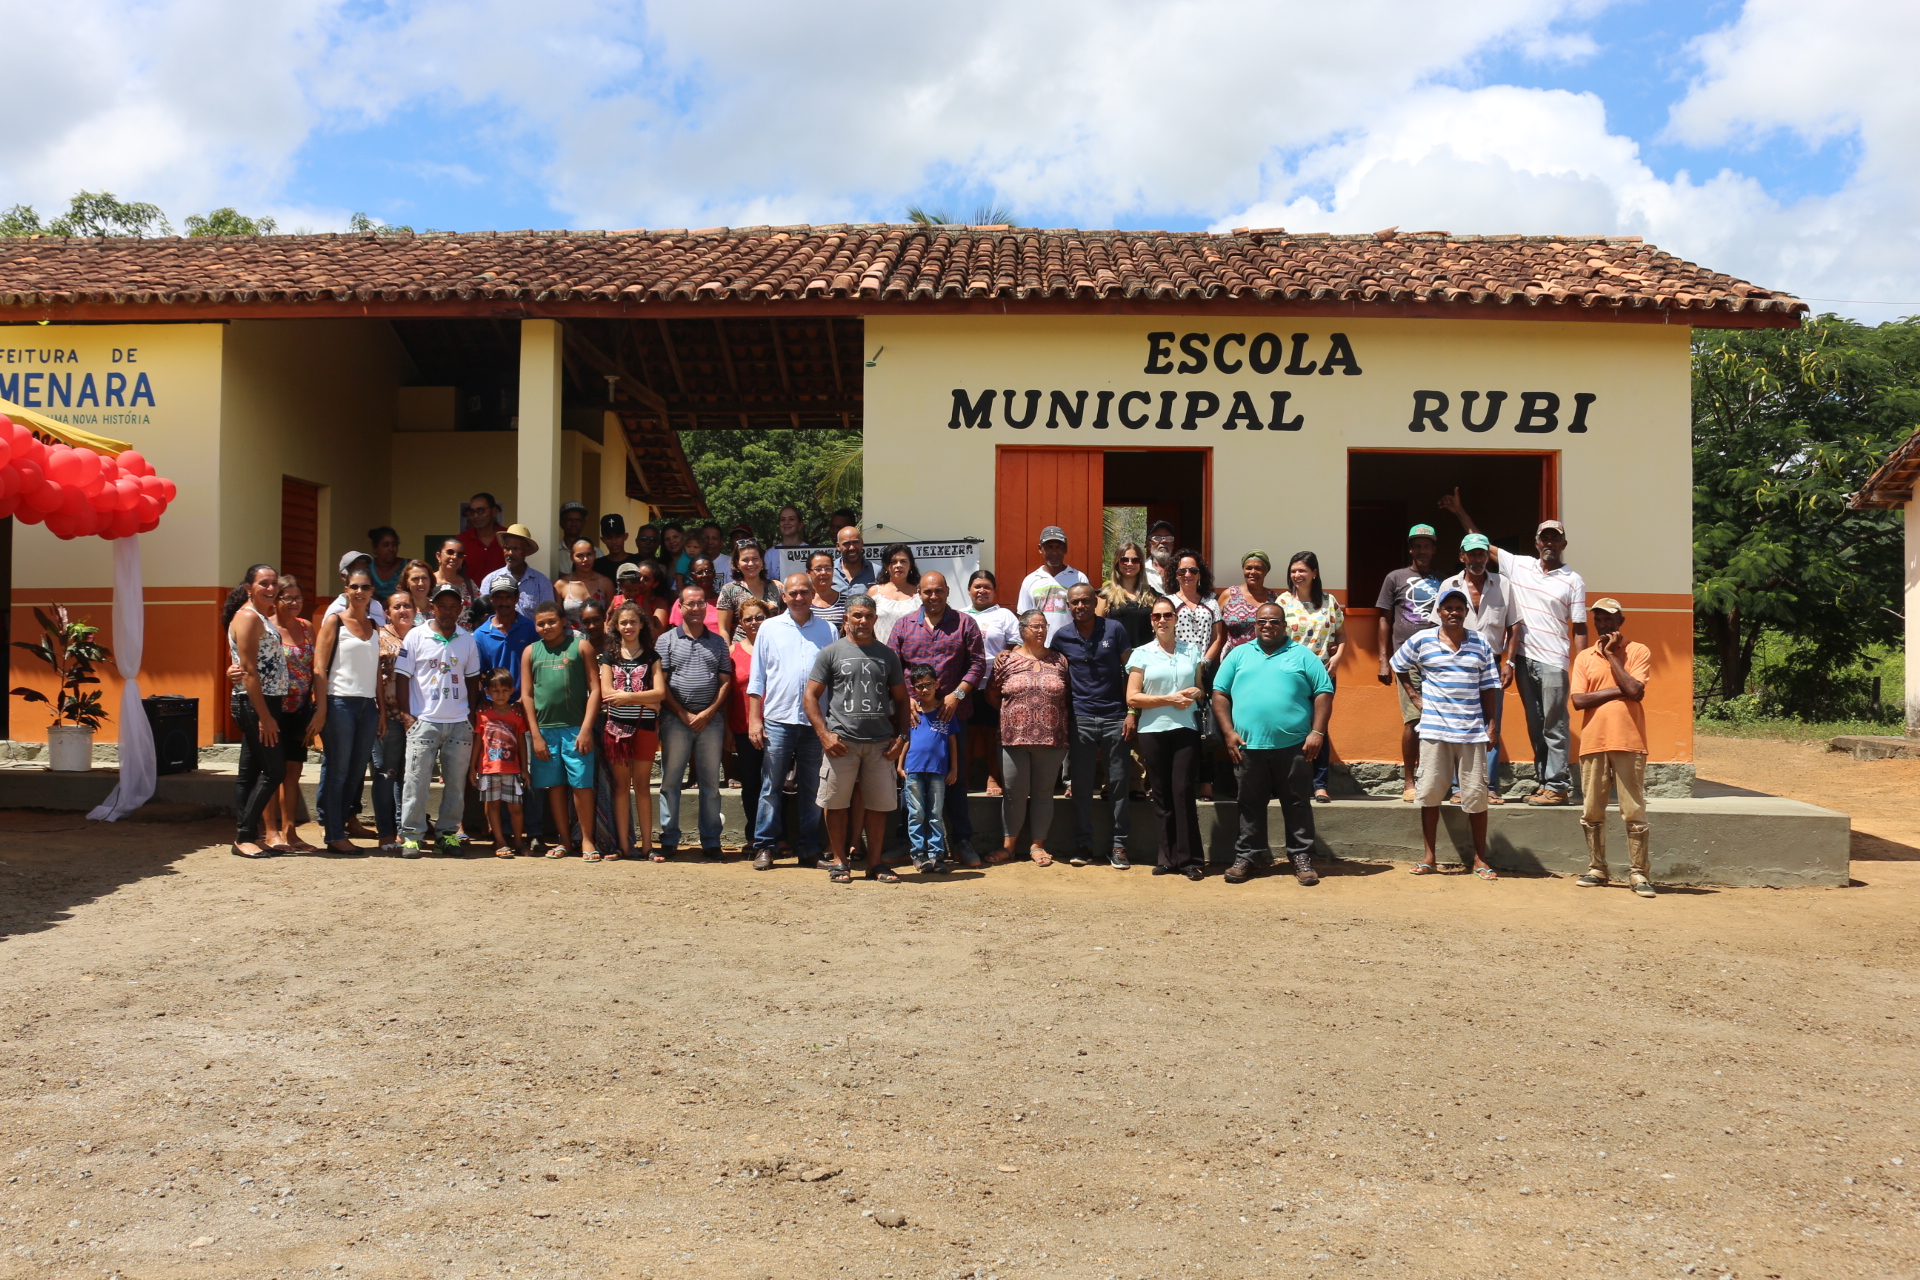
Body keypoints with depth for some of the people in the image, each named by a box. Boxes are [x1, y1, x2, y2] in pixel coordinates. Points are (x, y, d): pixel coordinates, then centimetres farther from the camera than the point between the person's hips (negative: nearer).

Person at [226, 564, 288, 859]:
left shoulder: (264, 617, 17)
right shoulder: (248, 617, -11)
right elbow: (248, 671, -17)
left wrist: (266, 713, 12)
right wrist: (264, 716, -20)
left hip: (261, 704, 9)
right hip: (253, 703, -9)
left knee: (250, 772, 10)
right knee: (274, 770, -9)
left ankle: (244, 837, 14)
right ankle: (245, 836, -3)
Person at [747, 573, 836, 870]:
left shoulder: (827, 630, 9)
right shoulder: (770, 628, 8)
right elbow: (757, 678, 8)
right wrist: (754, 719, 0)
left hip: (816, 721, 1)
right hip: (778, 719, -1)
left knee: (812, 789, 6)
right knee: (771, 786, 1)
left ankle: (809, 848, 14)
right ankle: (764, 846, 9)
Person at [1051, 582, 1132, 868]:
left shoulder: (1114, 629, 0)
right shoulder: (1061, 636, 5)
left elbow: (1129, 671, 1)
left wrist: (1131, 712, -5)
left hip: (1114, 717, -1)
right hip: (1081, 718, 1)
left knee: (1118, 783, 3)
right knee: (1081, 784, 4)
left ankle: (1118, 845, 11)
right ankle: (1082, 844, 13)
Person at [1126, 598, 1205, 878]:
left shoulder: (1190, 654, 11)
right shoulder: (1141, 654, 5)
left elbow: (1200, 689, 21)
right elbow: (1132, 698, -2)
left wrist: (1194, 693, -3)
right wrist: (1170, 699, -9)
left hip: (1185, 729, 1)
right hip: (1153, 730, 0)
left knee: (1184, 792, -6)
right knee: (1162, 795, 2)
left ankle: (1189, 859, -1)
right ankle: (1168, 858, 10)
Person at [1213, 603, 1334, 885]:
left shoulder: (1302, 655, 7)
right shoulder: (1239, 655, 12)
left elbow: (1324, 692, 2)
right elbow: (1220, 693, 9)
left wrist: (1317, 732, -8)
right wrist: (1228, 732, -2)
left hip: (1293, 745, -2)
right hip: (1248, 746, 2)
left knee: (1297, 803, 5)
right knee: (1251, 804, 9)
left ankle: (1302, 857, 12)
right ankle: (1248, 856, 17)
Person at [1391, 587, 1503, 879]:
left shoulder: (1479, 645, 5)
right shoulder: (1421, 640, 1)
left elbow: (1488, 687, 7)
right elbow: (1399, 665, 16)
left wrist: (1490, 724, 2)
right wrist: (1414, 695, 8)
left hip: (1472, 731, 1)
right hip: (1434, 729, 0)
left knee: (1476, 795, 2)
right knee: (1430, 793, 3)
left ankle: (1480, 860, 12)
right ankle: (1429, 858, 13)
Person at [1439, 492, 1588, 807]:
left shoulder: (1573, 581, -1)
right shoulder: (1519, 566, 8)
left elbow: (1579, 628, -3)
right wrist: (1459, 512, 15)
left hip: (1554, 664, -4)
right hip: (1524, 660, 4)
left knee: (1554, 727, -3)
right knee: (1535, 727, 10)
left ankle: (1557, 786, 0)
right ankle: (1543, 781, 16)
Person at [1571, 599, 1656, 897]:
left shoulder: (1638, 651, 2)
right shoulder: (1584, 657, 10)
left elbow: (1635, 691, -12)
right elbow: (1578, 700, -1)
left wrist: (1612, 654, -7)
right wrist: (1617, 691, -8)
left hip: (1628, 743, -3)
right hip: (1593, 743, 3)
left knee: (1634, 812, -2)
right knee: (1592, 813, 8)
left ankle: (1640, 874, 2)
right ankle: (1596, 869, 18)